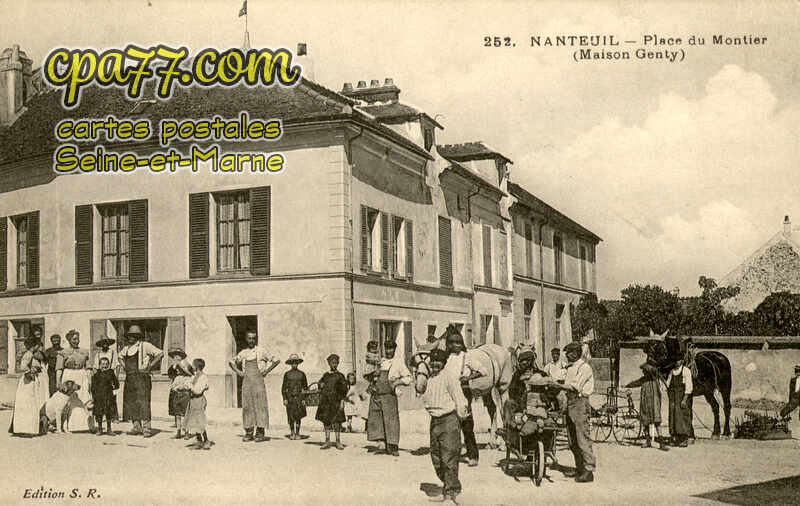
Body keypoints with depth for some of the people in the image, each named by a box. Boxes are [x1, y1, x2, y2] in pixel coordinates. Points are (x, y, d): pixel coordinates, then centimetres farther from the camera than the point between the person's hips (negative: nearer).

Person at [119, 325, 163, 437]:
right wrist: (124, 367, 18)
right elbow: (120, 356, 36)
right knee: (130, 403, 7)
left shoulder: (145, 346, -5)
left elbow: (160, 353, -12)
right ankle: (136, 427, 15)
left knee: (143, 402, -11)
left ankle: (146, 429, -9)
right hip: (129, 378, 7)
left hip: (141, 377, -7)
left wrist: (150, 367, -12)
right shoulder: (127, 348, 15)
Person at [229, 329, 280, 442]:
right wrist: (238, 372, 13)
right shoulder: (243, 353, 13)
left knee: (259, 405, -7)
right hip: (246, 382, 4)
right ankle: (248, 432, 6)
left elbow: (276, 360, -1)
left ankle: (260, 433, -5)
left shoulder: (261, 351, 2)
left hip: (258, 381, -4)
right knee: (247, 406, 2)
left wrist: (266, 371, -5)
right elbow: (231, 362, 28)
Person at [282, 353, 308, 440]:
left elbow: (305, 387, 9)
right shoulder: (287, 374, 6)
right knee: (290, 416, -1)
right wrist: (284, 398, -2)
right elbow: (284, 387, 6)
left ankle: (297, 433, 7)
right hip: (290, 397, 0)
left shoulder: (302, 374, 6)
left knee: (298, 416, -1)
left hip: (299, 397, 0)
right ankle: (292, 432, 12)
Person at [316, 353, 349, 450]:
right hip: (325, 400, 3)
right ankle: (327, 441, 8)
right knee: (326, 420, 3)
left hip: (336, 400, -3)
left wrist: (342, 401, -8)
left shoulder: (340, 376, 1)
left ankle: (338, 442, 3)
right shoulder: (325, 375, 12)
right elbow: (320, 383, 24)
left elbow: (344, 390, -2)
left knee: (337, 420, -4)